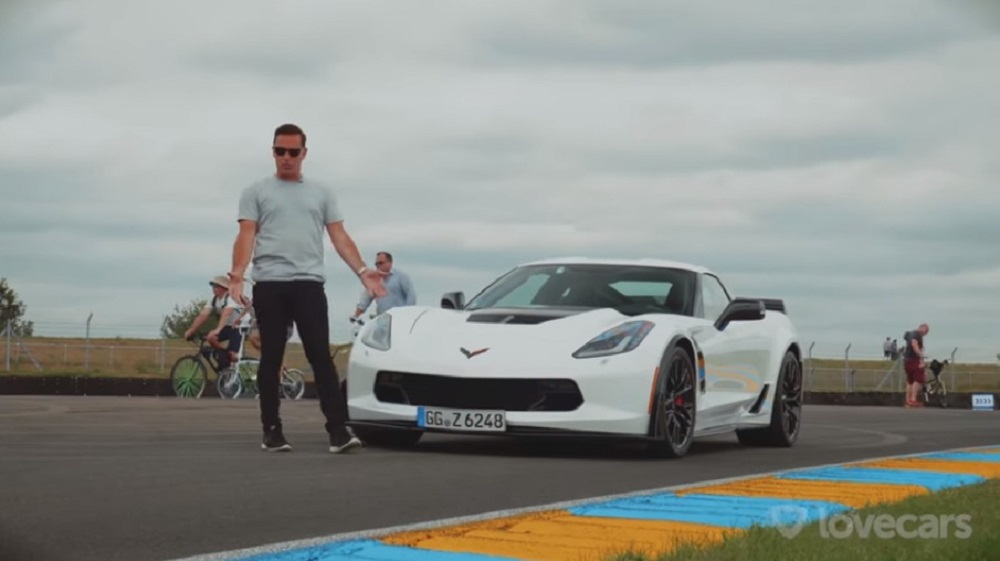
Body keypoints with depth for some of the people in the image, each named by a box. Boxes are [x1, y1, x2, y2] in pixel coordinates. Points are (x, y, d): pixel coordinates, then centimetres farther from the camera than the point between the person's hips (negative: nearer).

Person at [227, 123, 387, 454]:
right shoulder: (257, 192, 9)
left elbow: (340, 237, 10)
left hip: (309, 284, 1)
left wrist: (362, 271, -4)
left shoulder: (321, 192, 15)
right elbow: (246, 236, -1)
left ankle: (338, 430, -12)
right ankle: (272, 431, 9)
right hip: (270, 285, -1)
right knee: (271, 359, 3)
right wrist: (237, 274, -18)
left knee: (321, 357, -6)